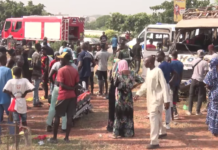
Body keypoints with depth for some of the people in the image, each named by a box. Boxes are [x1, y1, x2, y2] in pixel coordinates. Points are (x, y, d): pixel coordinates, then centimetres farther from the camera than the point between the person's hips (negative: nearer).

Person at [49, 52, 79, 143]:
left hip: (63, 96, -5)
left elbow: (61, 84, -18)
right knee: (69, 117, 7)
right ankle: (67, 137, 10)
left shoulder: (61, 70, -12)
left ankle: (54, 137, 10)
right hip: (72, 96, 5)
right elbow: (76, 84, 4)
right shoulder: (75, 70, 6)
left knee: (57, 116, 6)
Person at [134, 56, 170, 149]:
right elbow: (146, 84, 19)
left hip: (157, 98, -9)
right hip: (151, 98, 9)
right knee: (157, 117, 22)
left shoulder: (158, 71, -20)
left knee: (153, 118, -13)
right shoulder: (148, 70, 7)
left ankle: (154, 142, -13)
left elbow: (164, 86, -21)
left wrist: (166, 100, -24)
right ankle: (162, 132, 44)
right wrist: (138, 93, 17)